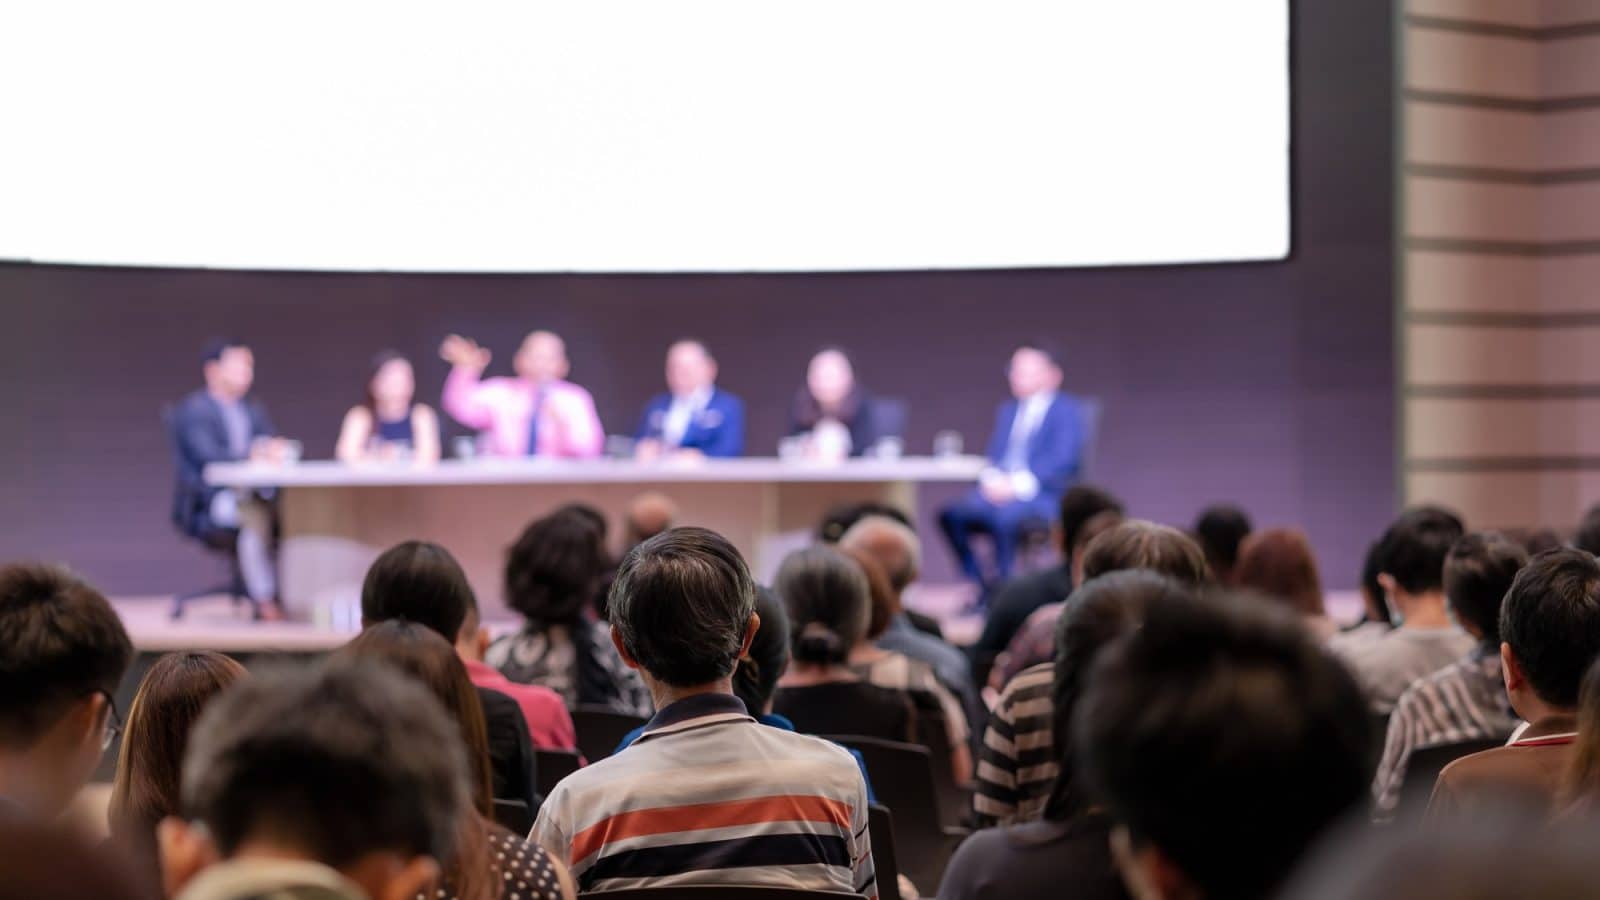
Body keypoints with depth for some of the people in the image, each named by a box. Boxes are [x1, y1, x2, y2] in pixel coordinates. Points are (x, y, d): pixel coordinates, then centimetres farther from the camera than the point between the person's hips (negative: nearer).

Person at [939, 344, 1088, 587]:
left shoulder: (1068, 410, 2)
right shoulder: (1008, 410, 24)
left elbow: (1063, 459, -10)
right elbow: (995, 455, 19)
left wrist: (1017, 484, -18)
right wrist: (992, 479, -5)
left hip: (1042, 496, -6)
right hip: (1000, 490, 6)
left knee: (1004, 517, -37)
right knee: (952, 515, -20)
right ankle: (979, 585, -13)